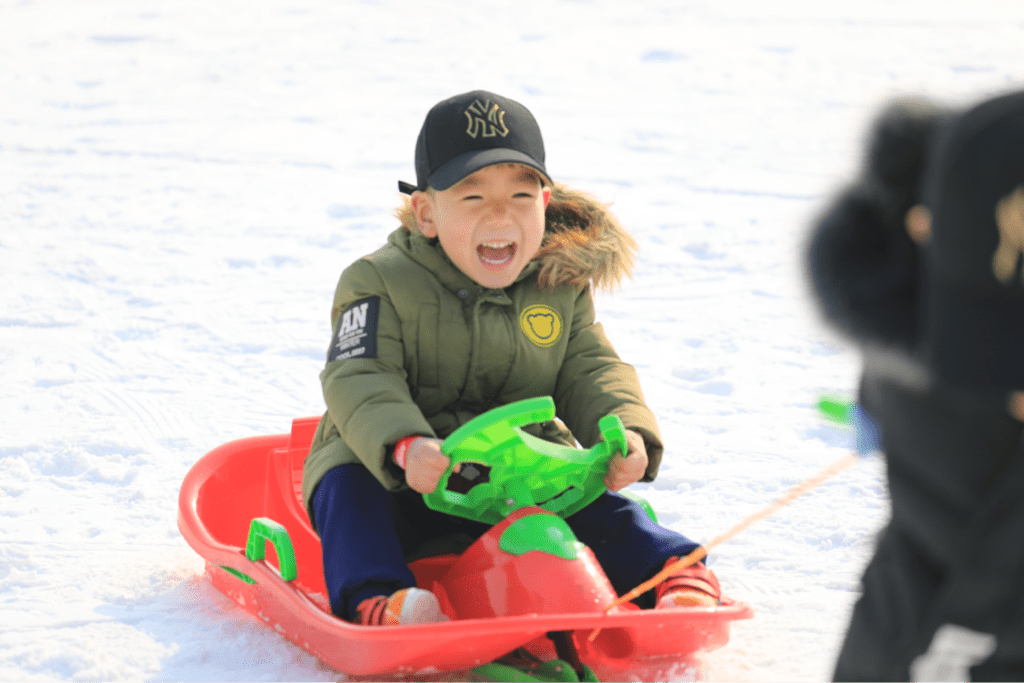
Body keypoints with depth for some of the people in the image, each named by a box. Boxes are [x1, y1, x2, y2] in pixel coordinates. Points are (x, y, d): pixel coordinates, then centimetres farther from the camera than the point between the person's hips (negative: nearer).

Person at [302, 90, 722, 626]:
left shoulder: (562, 287, 2)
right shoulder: (382, 283, -10)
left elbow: (590, 371, 4)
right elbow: (360, 381, -21)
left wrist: (626, 435, -20)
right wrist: (406, 446, -42)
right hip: (406, 483, -2)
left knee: (598, 509, -21)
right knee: (347, 486, -31)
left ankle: (673, 572, -16)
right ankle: (374, 598, -44)